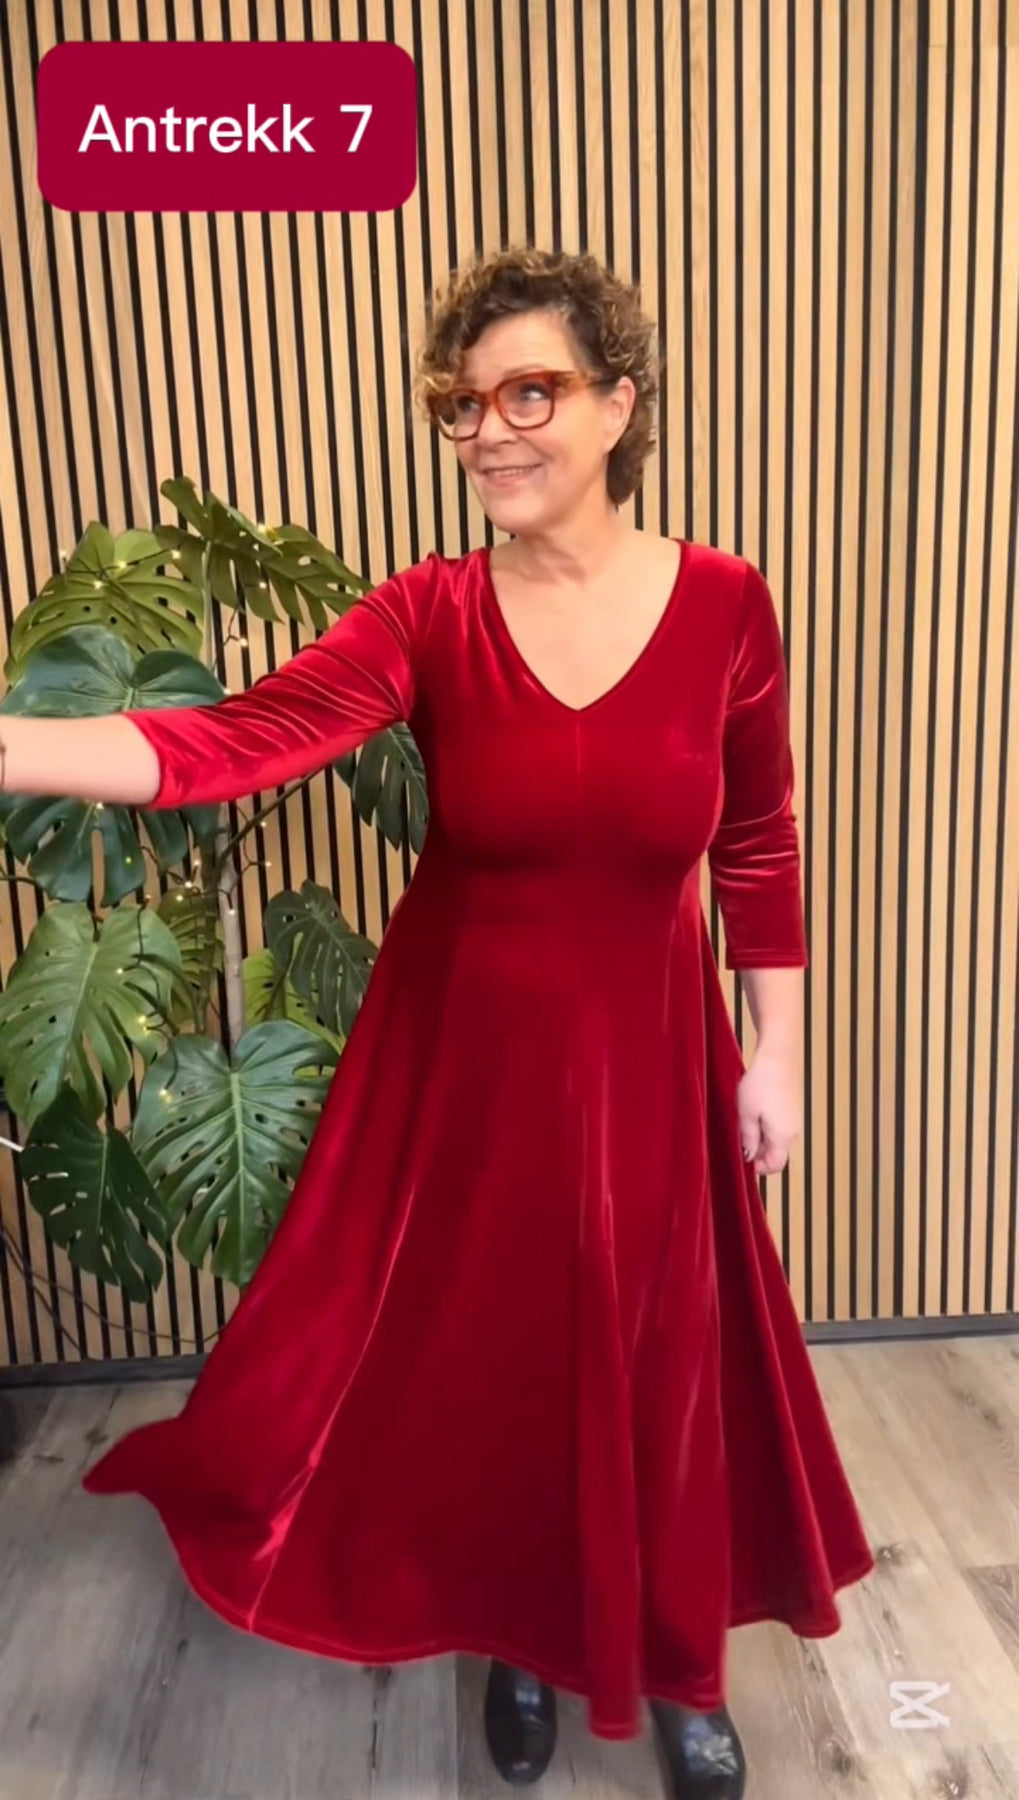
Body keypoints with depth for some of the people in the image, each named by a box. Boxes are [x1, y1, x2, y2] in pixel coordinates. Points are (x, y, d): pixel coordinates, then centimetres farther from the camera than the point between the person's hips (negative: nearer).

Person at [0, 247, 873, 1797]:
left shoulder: (724, 602, -8)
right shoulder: (430, 615, -10)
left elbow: (760, 846, 0)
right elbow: (239, 741, -24)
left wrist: (774, 1054, 1)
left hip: (646, 1054, 0)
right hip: (464, 1055, 0)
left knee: (660, 1370, 16)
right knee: (486, 1364, 17)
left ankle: (679, 1665, 47)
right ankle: (525, 1641, 49)